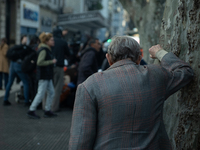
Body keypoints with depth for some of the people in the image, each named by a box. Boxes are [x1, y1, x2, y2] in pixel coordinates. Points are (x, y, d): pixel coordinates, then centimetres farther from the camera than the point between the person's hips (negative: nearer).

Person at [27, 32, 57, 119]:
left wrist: (52, 62, 12)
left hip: (48, 76, 10)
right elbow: (39, 62, -24)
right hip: (43, 76, -10)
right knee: (41, 94, -7)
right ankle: (31, 111, 1)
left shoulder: (47, 49, 15)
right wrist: (51, 61, -18)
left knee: (51, 93, 12)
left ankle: (47, 111, 19)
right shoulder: (43, 50, -16)